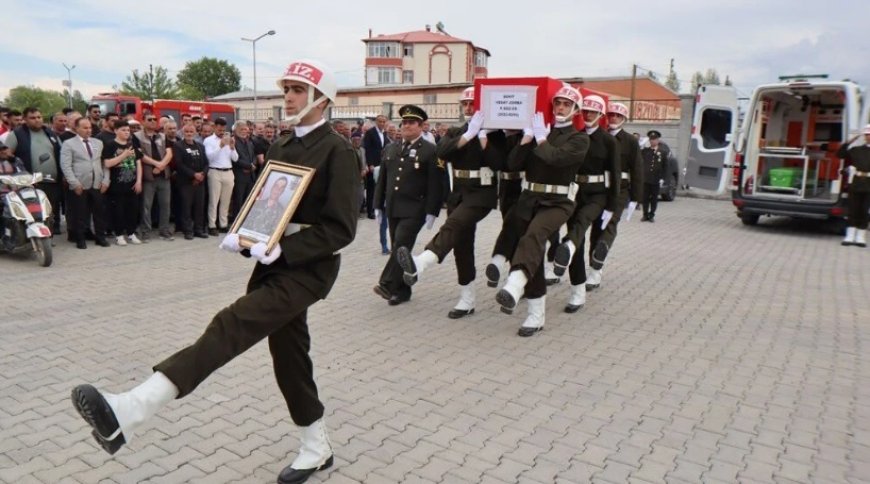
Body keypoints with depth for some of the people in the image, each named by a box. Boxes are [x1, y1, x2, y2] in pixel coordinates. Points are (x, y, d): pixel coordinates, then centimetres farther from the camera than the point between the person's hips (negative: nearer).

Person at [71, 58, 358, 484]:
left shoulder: (338, 151, -11)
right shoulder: (279, 148, 15)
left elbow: (341, 229, -18)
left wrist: (281, 250, -25)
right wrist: (242, 236, 0)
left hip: (308, 268, -9)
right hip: (277, 263, 9)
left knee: (231, 326, -23)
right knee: (288, 353, 13)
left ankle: (130, 411, -30)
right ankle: (316, 448, 29)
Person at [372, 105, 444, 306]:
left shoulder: (431, 151, -5)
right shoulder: (390, 149, 13)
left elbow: (435, 185, -9)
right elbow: (382, 179, 16)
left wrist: (431, 212, -14)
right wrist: (378, 205, 12)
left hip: (414, 210, -6)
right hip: (393, 209, 6)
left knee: (401, 244, -17)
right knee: (398, 248, 10)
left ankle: (387, 284, -14)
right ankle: (402, 290, 19)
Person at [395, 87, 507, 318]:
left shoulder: (495, 133, 0)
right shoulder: (456, 132, 15)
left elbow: (498, 162, -15)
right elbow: (441, 153, -6)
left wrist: (482, 136, -14)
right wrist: (468, 135, -13)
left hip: (482, 193, -6)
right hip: (458, 192, 6)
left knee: (453, 225, -30)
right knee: (462, 244, 7)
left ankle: (419, 264, -51)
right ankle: (468, 299, 15)